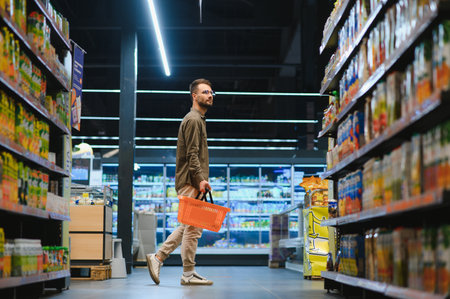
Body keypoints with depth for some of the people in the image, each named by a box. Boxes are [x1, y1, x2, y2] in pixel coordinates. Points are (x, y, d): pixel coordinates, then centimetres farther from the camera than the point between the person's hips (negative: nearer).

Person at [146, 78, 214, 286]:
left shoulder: (198, 120, 24)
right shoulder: (193, 120, -8)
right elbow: (192, 154, -17)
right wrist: (200, 179, -23)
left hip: (193, 182, 10)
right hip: (191, 182, -10)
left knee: (188, 226, 13)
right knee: (193, 226, -7)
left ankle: (158, 257, 14)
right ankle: (188, 274, -2)